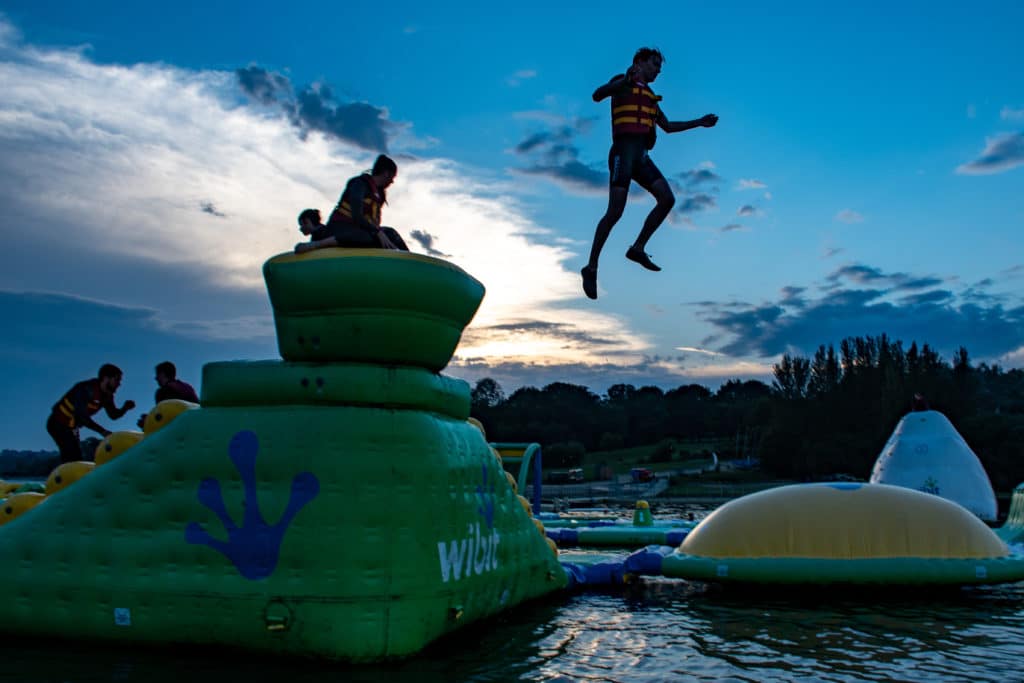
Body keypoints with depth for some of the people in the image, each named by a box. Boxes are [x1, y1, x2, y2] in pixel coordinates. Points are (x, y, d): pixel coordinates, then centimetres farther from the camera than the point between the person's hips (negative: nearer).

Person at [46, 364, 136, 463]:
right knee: (72, 458, -19)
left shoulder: (107, 395, -2)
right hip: (59, 424, -9)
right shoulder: (87, 389, -28)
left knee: (77, 459, 11)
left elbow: (113, 415, 5)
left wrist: (125, 408, -16)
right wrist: (102, 431, -39)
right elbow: (81, 416, -35)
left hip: (71, 427, 9)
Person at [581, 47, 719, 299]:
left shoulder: (650, 96, 29)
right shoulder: (623, 82, 5)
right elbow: (597, 95, -15)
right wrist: (625, 81, -33)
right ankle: (591, 268, -9)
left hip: (641, 157, 8)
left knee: (667, 200, -9)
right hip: (623, 153, -8)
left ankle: (638, 248, -2)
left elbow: (668, 126, 35)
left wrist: (699, 122, 27)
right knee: (615, 212, -14)